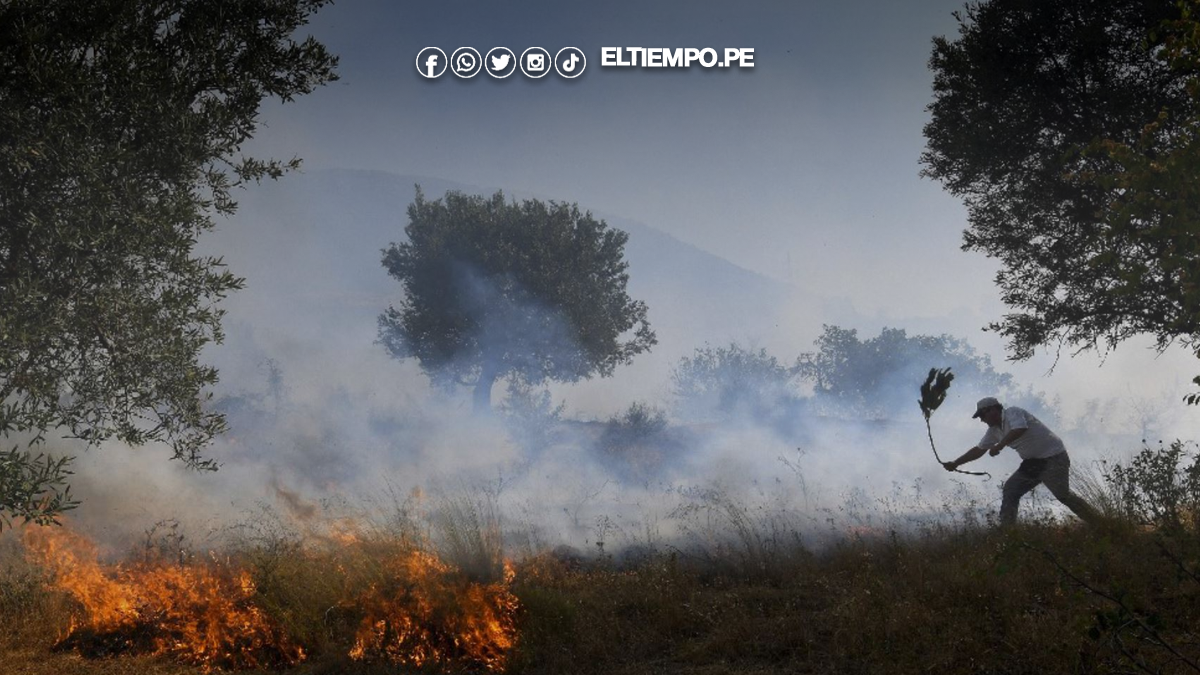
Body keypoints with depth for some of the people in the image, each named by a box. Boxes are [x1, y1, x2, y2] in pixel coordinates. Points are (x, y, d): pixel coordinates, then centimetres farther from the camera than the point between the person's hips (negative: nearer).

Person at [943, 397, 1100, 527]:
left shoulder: (1012, 412, -13)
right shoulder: (994, 430, 13)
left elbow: (1020, 429, -34)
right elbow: (979, 450, 20)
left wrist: (999, 446, -36)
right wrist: (955, 463, 16)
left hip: (1053, 457, -9)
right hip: (1033, 462, 9)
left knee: (1063, 494, -15)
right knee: (1010, 489, 1)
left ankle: (1100, 525, -10)